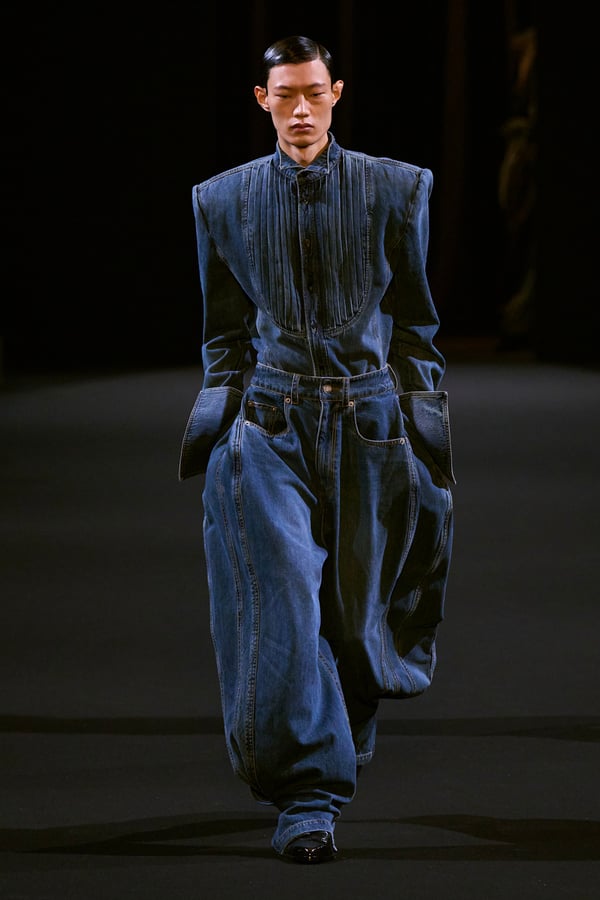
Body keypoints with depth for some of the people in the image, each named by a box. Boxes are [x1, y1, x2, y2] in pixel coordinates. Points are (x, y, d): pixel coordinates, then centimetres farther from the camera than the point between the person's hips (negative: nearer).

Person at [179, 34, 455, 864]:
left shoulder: (395, 190, 5)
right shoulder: (225, 199, 7)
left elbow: (415, 319, 9)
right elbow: (225, 331, 14)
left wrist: (423, 414, 6)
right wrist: (222, 411, 7)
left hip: (370, 418, 0)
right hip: (270, 421, 0)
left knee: (357, 595, 8)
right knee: (285, 596, -11)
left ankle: (350, 735, 34)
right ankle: (309, 794, -10)